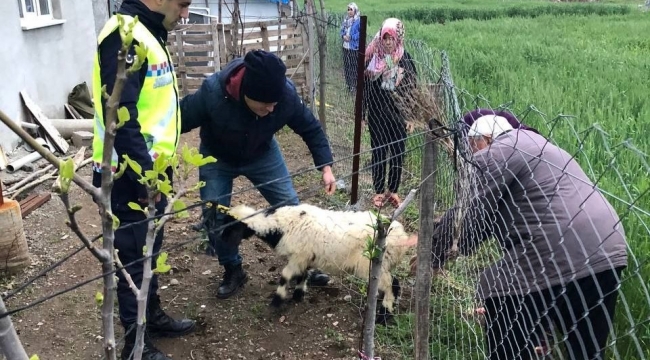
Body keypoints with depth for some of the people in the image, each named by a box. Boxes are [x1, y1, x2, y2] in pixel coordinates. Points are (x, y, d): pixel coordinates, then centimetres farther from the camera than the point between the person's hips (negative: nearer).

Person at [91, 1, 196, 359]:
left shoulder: (147, 32, 11)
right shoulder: (124, 36, -21)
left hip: (149, 170, 10)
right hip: (130, 177, -9)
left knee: (149, 251, 21)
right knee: (135, 258, 4)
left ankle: (153, 315, 39)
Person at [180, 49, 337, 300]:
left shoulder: (286, 94, -30)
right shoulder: (212, 92, -38)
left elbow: (311, 129, -13)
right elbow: (179, 120, -23)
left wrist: (325, 166, -17)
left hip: (262, 154, 2)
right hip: (217, 159, -1)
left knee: (290, 207, 1)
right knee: (215, 215, -4)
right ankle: (233, 270, 19)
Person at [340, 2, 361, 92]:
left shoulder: (359, 20, -12)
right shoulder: (346, 20, 12)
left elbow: (361, 33, -18)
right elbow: (342, 30, 16)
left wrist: (351, 37, -21)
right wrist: (343, 36, -6)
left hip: (355, 47, -8)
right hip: (346, 46, 8)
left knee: (354, 66, -4)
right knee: (346, 65, 14)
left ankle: (354, 85, 5)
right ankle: (348, 84, 27)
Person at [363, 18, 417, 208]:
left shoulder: (405, 59, -3)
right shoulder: (373, 57, -4)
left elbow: (412, 88, 0)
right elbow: (364, 84, 2)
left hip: (398, 113, 1)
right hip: (377, 113, 0)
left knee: (398, 152, 7)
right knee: (378, 151, 6)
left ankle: (393, 191, 22)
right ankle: (379, 191, 20)